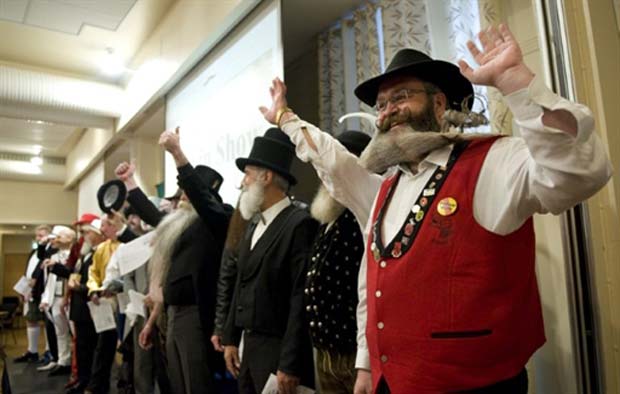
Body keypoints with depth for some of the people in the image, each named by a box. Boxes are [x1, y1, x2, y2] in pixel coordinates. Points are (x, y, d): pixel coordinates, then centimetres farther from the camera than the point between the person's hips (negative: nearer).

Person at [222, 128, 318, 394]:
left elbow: (301, 298, -19)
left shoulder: (300, 224, -15)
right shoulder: (254, 225, 11)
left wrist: (290, 365, -19)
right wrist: (231, 338, 12)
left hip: (279, 351, -7)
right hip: (249, 346, 8)